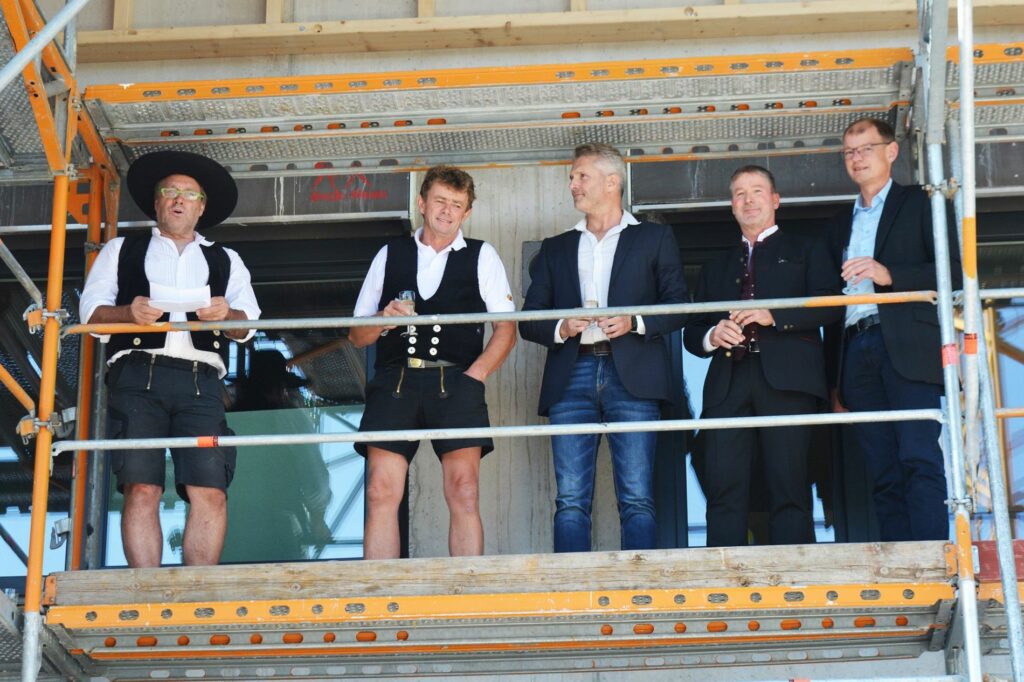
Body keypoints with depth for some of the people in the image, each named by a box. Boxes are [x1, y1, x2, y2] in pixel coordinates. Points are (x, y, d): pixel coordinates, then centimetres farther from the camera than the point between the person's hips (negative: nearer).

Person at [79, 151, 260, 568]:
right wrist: (128, 313, -10)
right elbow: (92, 310, 11)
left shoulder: (225, 261, 27)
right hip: (138, 375, -1)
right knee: (141, 490, -14)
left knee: (210, 493, -15)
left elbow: (248, 325, 13)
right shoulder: (121, 251, 25)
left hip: (200, 381, 1)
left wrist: (228, 314, -10)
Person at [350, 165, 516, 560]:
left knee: (464, 493, -15)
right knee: (381, 494, -11)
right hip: (394, 379, 1)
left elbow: (506, 328, 9)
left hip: (454, 381, -1)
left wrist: (477, 372, -6)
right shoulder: (390, 256, 20)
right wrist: (383, 320, -3)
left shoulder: (481, 256, 16)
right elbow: (357, 335, 19)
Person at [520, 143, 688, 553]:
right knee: (571, 501, -5)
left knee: (637, 500, -8)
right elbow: (529, 321, 17)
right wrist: (560, 329, -4)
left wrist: (635, 322, -9)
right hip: (571, 378, 3)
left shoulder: (654, 238, 16)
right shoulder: (556, 249, 24)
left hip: (632, 377, -2)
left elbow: (679, 307, 8)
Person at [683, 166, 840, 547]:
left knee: (789, 491, -11)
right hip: (728, 383, 3)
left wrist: (774, 316, -10)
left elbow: (830, 305, 3)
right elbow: (692, 333, 24)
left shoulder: (806, 251, 20)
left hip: (787, 378, -3)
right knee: (724, 492, -11)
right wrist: (711, 336, 1)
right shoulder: (716, 268, 31)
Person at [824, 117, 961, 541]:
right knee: (883, 474, -1)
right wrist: (835, 381, 16)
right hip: (857, 354, 5)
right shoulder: (842, 223, 27)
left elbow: (955, 268, -1)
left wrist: (890, 275, -15)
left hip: (906, 348, -5)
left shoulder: (919, 204, 11)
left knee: (920, 461, -17)